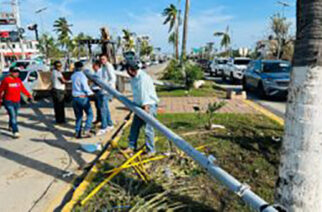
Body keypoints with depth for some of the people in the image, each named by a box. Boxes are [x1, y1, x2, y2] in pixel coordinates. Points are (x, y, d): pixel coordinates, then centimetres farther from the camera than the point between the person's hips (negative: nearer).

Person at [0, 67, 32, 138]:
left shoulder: (18, 80, 5)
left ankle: (11, 127, 44)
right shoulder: (6, 80, -8)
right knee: (13, 116, -13)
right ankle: (15, 132, -15)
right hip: (8, 102, -5)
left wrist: (29, 95, 3)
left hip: (17, 102, 5)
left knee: (15, 115, 18)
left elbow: (23, 89, 11)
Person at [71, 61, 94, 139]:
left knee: (78, 116, 14)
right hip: (83, 97, -6)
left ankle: (77, 132, 13)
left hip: (75, 98, 7)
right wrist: (91, 93, -2)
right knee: (90, 114, 4)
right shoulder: (82, 75, -12)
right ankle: (86, 131, -5)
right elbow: (85, 87, -15)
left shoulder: (73, 76, 9)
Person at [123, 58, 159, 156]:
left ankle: (151, 150, 5)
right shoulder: (133, 78, 10)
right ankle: (132, 147, 23)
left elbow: (144, 92, -23)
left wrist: (145, 106, -24)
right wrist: (134, 104, 15)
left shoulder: (143, 77, -18)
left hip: (149, 105, -9)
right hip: (140, 105, 9)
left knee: (148, 128, -7)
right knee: (134, 126, 11)